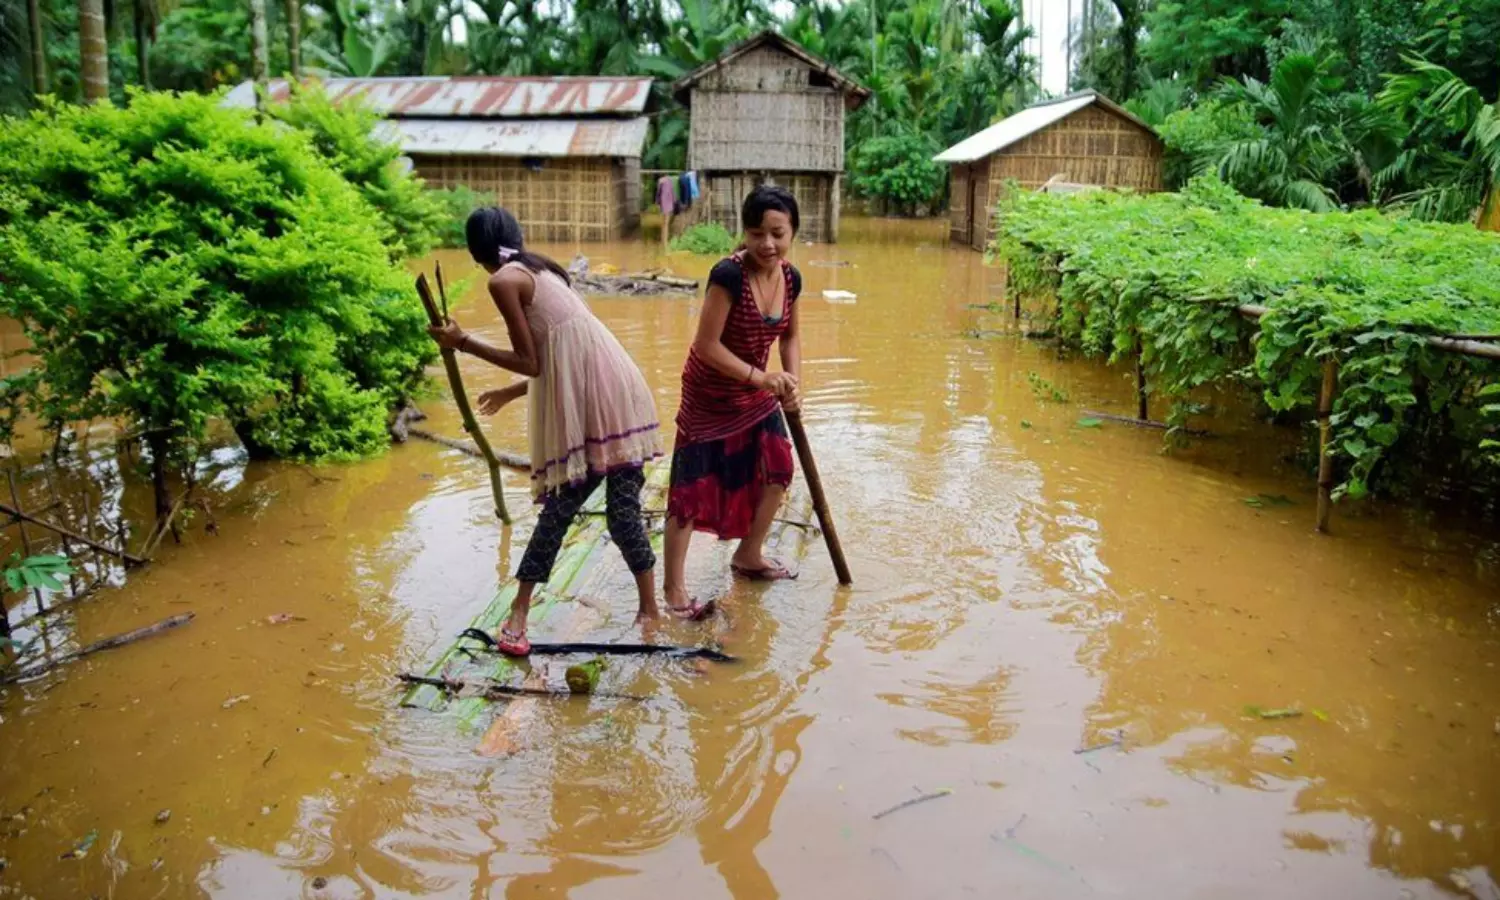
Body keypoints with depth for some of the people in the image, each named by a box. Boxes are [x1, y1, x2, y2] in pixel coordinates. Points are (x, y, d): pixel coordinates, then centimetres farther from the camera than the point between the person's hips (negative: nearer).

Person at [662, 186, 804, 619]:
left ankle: (748, 556, 39)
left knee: (779, 471, 15)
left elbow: (790, 336, 8)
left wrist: (792, 384, -7)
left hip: (755, 391, 7)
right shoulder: (729, 274, -27)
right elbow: (706, 345, -25)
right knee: (692, 487, -4)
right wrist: (760, 377, -25)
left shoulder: (791, 278, -5)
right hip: (709, 394, -7)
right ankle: (674, 592, 7)